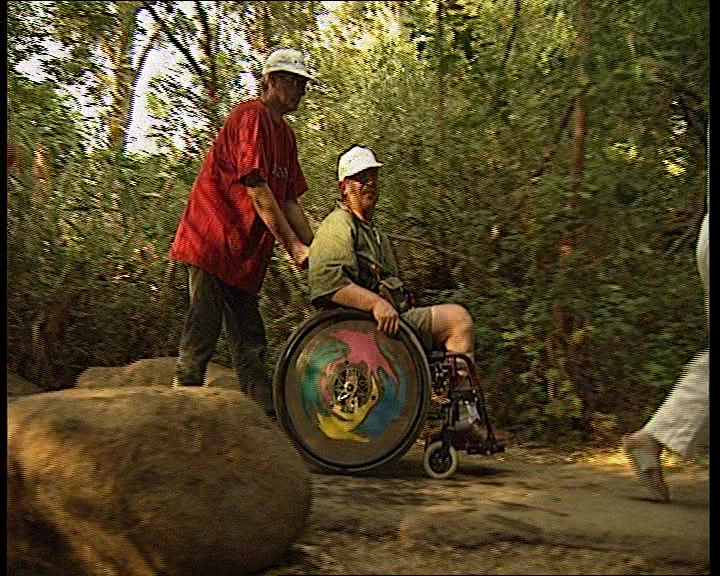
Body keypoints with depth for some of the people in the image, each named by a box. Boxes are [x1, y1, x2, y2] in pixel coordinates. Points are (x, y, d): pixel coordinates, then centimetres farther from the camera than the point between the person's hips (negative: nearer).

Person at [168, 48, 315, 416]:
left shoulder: (285, 134, 17)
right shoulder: (251, 116, -11)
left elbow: (288, 200, 16)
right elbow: (257, 190, -17)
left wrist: (312, 247, 7)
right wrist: (293, 246, -16)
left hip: (244, 253, 9)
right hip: (213, 242, -9)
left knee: (250, 343, 8)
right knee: (203, 330, -9)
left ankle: (269, 414, 10)